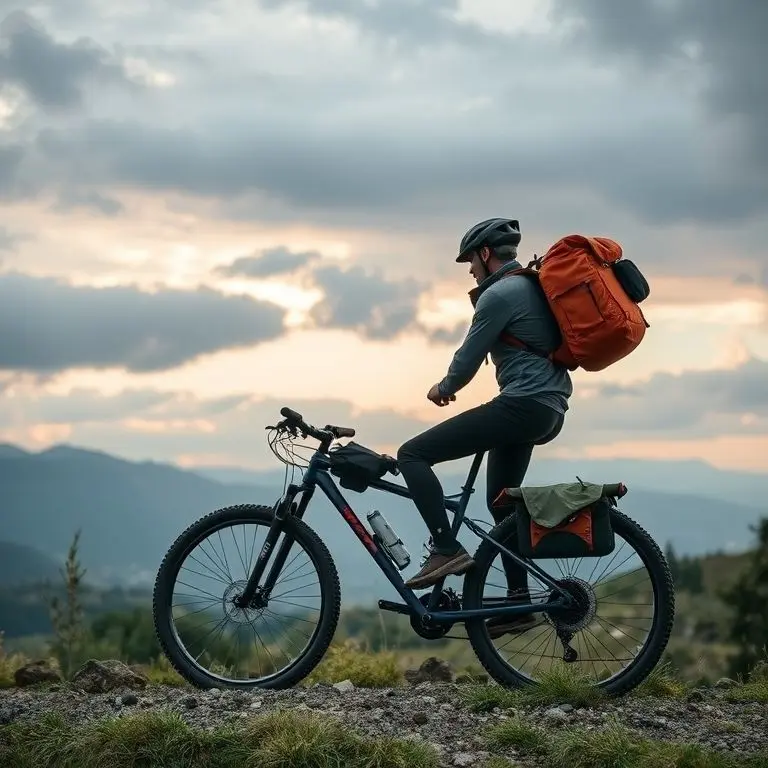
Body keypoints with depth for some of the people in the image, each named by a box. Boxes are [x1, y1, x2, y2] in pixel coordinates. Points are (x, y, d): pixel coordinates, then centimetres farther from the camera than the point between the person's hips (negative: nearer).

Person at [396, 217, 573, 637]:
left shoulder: (500, 293, -10)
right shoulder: (533, 286, 19)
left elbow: (468, 361, -6)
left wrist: (443, 389, 11)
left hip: (522, 405, -10)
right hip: (549, 409, 10)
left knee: (412, 455, -12)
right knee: (500, 501, 23)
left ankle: (446, 549, -18)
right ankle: (519, 601, 25)